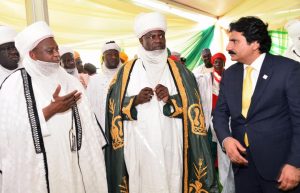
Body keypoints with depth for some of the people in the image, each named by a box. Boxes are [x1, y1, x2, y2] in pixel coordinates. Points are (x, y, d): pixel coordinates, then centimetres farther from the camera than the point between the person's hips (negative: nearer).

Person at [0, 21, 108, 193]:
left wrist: (93, 155, 1)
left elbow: (86, 122, 4)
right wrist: (51, 110, -17)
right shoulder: (15, 84, -6)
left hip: (73, 162, 3)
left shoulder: (69, 80, 5)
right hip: (37, 167, -3)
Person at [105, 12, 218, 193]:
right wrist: (135, 100, -12)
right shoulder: (127, 70, 5)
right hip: (138, 147, 0)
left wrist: (171, 100, -14)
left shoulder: (178, 70, 6)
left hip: (171, 147, 1)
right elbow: (114, 107, 4)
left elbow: (192, 108, 3)